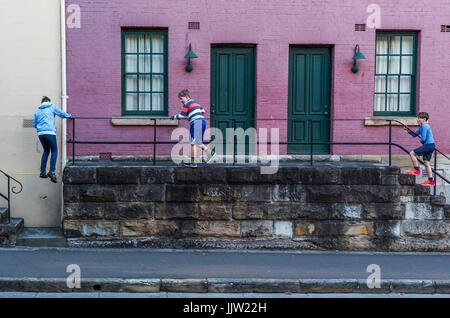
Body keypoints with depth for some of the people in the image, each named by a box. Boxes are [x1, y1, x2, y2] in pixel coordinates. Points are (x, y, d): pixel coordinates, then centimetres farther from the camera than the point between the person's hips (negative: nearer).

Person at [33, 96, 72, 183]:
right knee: (54, 151, 2)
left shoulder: (38, 111, 17)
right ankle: (52, 171, -14)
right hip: (50, 132, -4)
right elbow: (62, 114, 14)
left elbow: (34, 124, 20)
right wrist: (69, 115, 33)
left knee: (46, 151, 19)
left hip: (40, 133, 5)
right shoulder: (52, 107, 7)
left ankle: (42, 172, 15)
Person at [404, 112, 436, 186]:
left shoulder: (425, 126, -14)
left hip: (428, 145, -10)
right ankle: (431, 180, 13)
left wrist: (421, 141, 4)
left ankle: (417, 170, -3)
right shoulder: (422, 127, 17)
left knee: (412, 153, -9)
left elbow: (423, 139, -19)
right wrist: (408, 130, 11)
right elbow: (415, 134, 24)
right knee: (426, 162, 11)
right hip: (431, 146, 10)